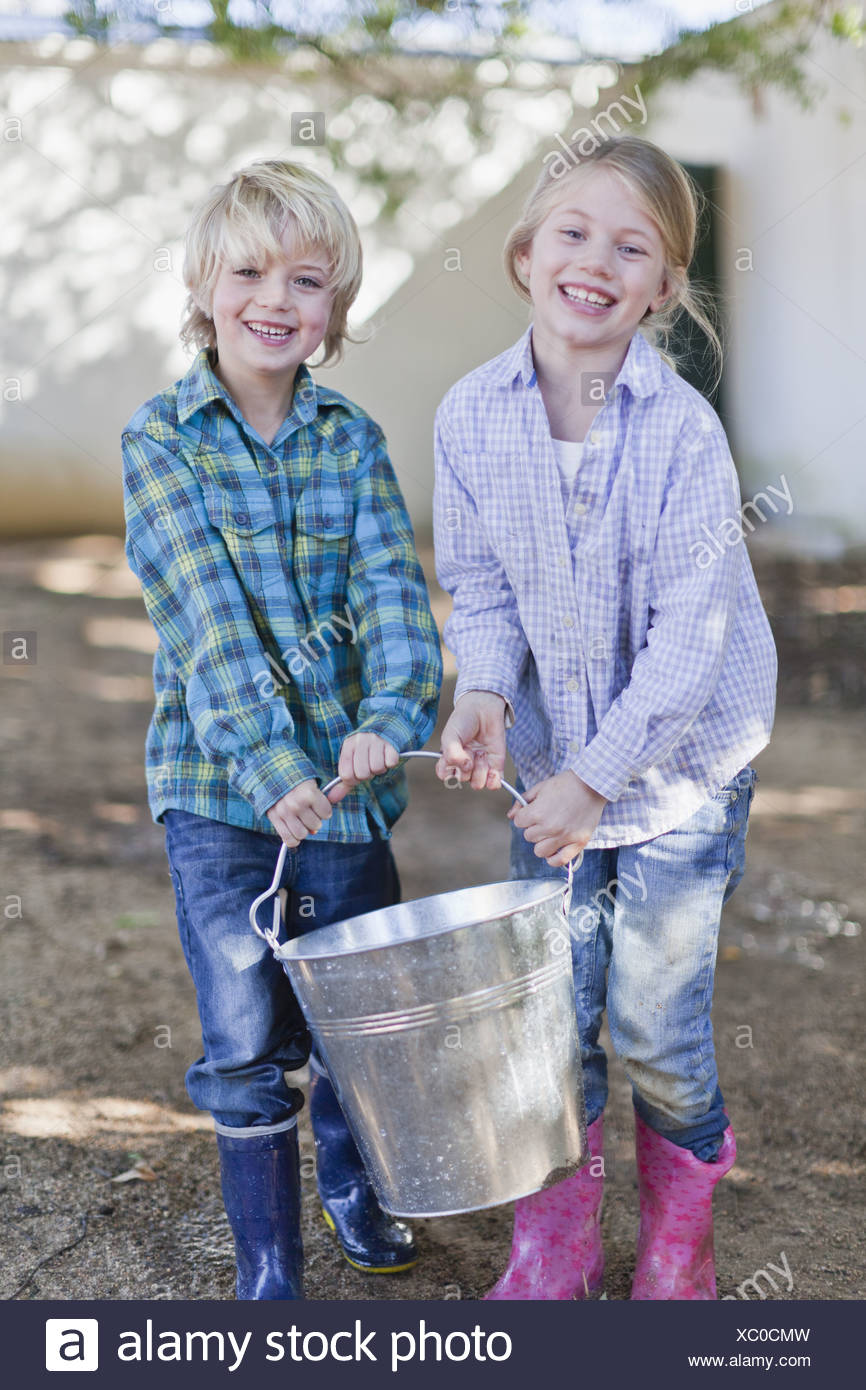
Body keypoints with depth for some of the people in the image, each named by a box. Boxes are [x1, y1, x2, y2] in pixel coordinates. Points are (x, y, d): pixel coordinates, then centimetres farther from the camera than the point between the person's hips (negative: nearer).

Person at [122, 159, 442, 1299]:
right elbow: (207, 609, -15)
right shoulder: (161, 438, -4)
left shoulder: (353, 439, 4)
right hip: (219, 782, -2)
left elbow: (391, 586, -8)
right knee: (246, 1044, 1)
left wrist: (390, 714, -27)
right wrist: (269, 759, -26)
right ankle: (268, 1274, 21)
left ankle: (350, 1180, 45)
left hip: (346, 773, 3)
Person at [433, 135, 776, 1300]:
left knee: (653, 1022, 4)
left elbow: (691, 636, -18)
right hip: (552, 753, 3)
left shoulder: (683, 431, -19)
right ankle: (553, 1244, 31)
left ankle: (680, 1230, 34)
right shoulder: (471, 415, -8)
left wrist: (597, 776, -19)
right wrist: (484, 691, -15)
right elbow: (478, 584, 3)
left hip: (683, 758, -3)